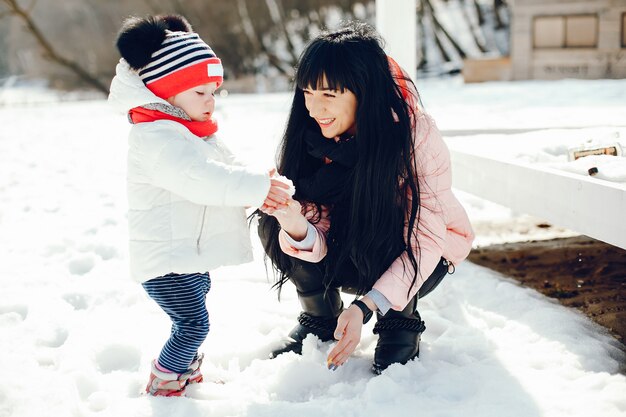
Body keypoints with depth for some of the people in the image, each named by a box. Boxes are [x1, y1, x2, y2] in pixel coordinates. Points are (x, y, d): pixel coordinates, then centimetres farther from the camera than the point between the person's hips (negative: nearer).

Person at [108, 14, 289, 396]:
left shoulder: (193, 133, 13)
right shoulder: (157, 137, -23)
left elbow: (225, 168, 14)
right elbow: (200, 178, -36)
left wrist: (259, 185, -6)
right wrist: (256, 186, -41)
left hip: (191, 253, 11)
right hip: (166, 257, -11)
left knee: (191, 321, 25)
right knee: (194, 323, -8)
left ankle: (187, 371, 43)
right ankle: (162, 386, 9)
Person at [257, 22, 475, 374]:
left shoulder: (417, 135, -28)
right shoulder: (313, 137, -16)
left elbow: (426, 240, -27)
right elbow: (320, 243, -19)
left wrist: (365, 307, -39)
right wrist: (298, 228, -44)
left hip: (420, 259, -3)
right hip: (350, 246, 4)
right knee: (272, 225, -21)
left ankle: (402, 322, -5)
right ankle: (321, 317, 2)